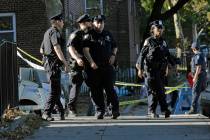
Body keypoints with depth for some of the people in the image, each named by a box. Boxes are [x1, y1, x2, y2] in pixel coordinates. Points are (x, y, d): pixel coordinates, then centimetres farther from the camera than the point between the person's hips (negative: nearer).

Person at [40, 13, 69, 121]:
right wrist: (65, 64, -24)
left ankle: (61, 112, 22)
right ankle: (46, 113, -15)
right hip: (54, 63, -10)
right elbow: (57, 49, -22)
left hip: (48, 63, 10)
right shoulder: (55, 32, -10)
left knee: (56, 89, 15)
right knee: (55, 90, -11)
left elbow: (41, 50, 27)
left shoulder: (47, 32, 21)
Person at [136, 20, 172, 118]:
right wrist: (140, 69, -12)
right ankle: (152, 111, 2)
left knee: (161, 90, 7)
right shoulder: (149, 41, -5)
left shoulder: (163, 42, 12)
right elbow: (142, 55, -7)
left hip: (160, 70, 5)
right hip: (150, 70, -5)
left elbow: (168, 55, 18)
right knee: (152, 91, -4)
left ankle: (164, 109, 12)